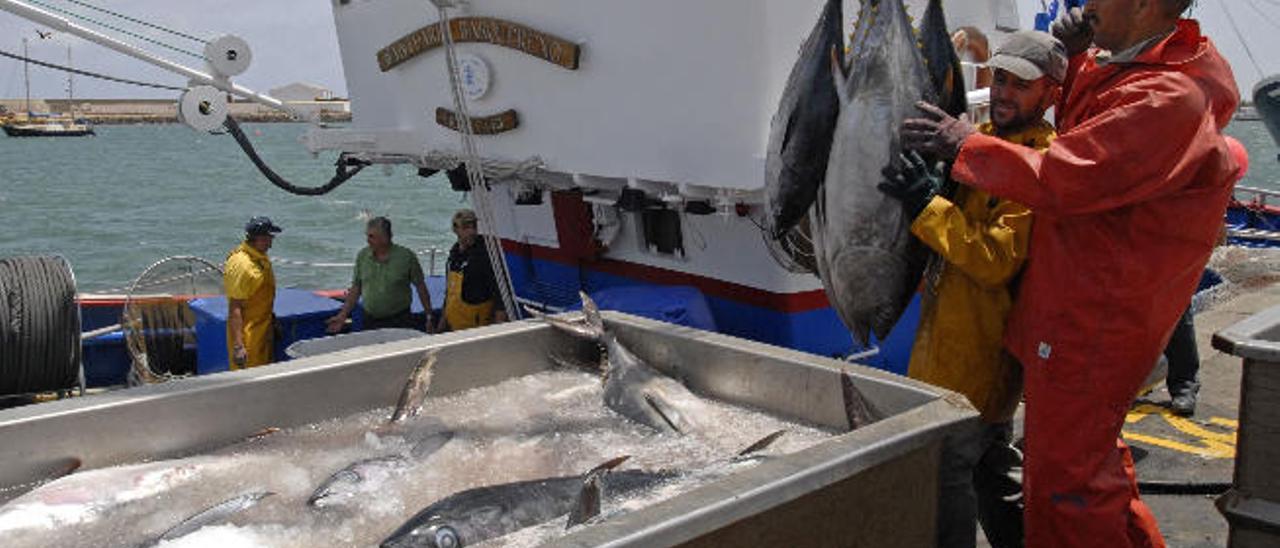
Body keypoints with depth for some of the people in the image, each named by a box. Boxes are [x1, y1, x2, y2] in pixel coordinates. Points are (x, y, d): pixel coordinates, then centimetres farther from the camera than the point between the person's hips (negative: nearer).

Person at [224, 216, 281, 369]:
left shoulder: (261, 258, 7)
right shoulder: (241, 264, -22)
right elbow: (234, 309, -23)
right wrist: (238, 346, -26)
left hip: (263, 332, 9)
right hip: (247, 338, -9)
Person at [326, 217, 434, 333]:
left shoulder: (406, 256, -7)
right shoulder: (362, 256, 3)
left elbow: (421, 288, -1)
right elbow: (355, 289, 10)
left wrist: (429, 316, -1)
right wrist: (343, 315, 4)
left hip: (400, 321, -3)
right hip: (370, 321, 3)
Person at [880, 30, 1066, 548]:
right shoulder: (979, 138, 10)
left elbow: (996, 260, -25)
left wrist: (927, 205, -28)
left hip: (983, 345, -9)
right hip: (951, 333, 9)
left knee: (943, 466, -6)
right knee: (990, 458, 23)